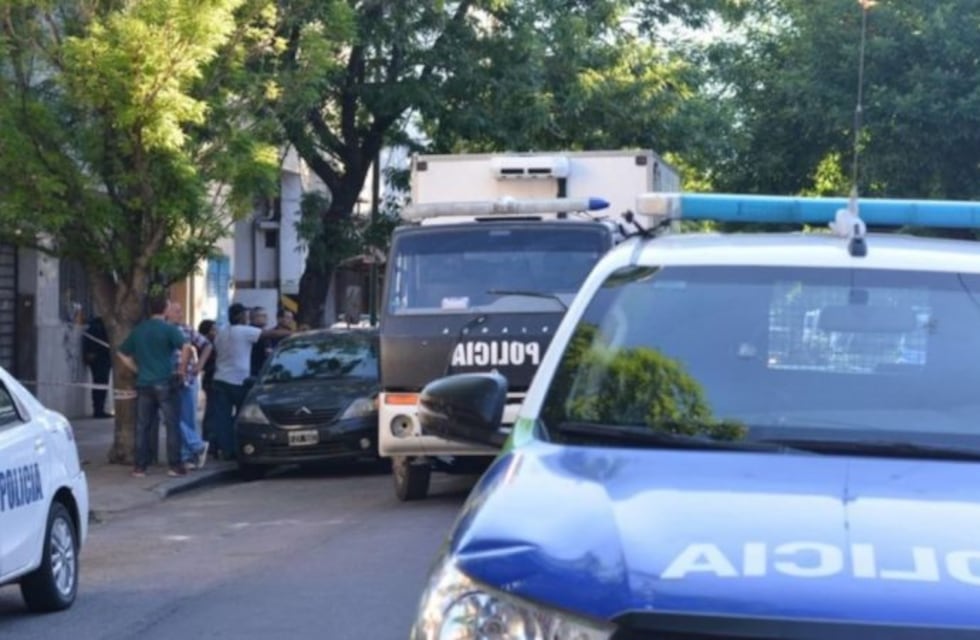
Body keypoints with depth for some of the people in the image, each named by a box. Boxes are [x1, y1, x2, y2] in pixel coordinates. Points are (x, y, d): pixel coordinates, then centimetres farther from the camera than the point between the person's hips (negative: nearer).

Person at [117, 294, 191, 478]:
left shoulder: (138, 330, 11)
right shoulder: (169, 329, -6)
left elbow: (123, 354, 17)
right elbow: (186, 348, -21)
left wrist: (138, 370, 16)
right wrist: (181, 371, -9)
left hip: (144, 384, 5)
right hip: (165, 384, -5)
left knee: (143, 427, 7)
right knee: (172, 425, 2)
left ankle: (139, 467, 7)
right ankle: (174, 465, 1)